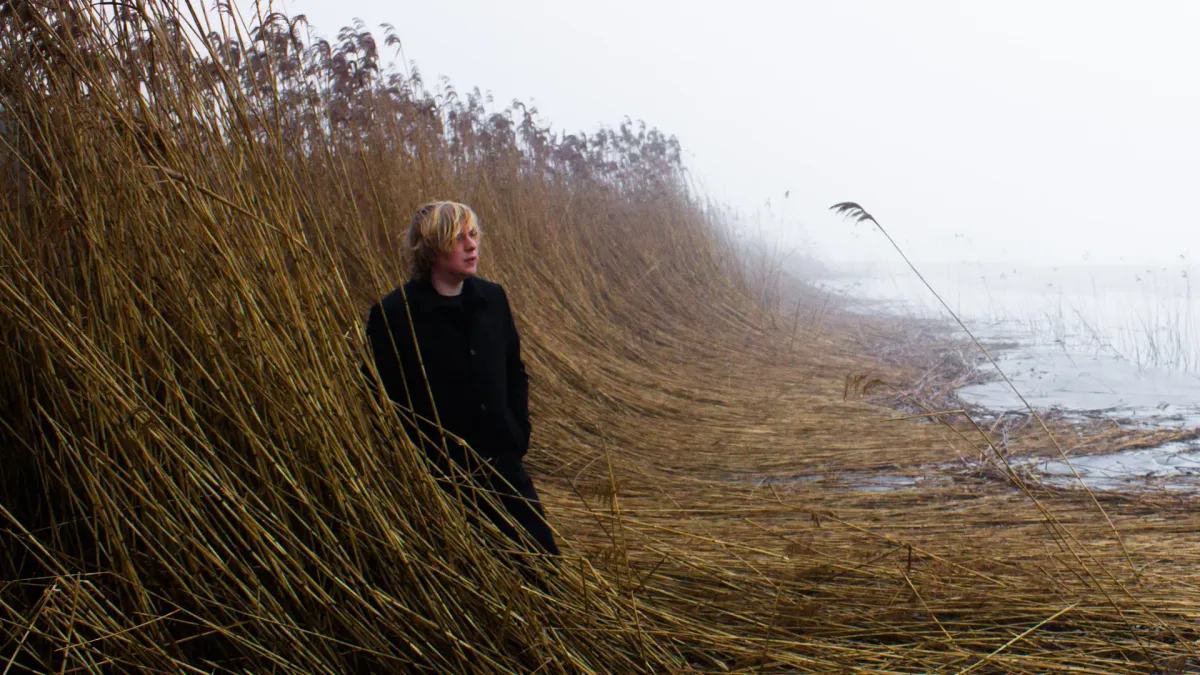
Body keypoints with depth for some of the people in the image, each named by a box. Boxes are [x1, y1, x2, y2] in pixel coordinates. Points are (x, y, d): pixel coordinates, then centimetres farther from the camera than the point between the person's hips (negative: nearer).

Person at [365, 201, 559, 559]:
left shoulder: (492, 298, 5)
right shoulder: (392, 315, -12)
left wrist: (519, 434, 6)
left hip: (502, 464, 5)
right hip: (440, 476, -5)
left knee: (544, 561, 8)